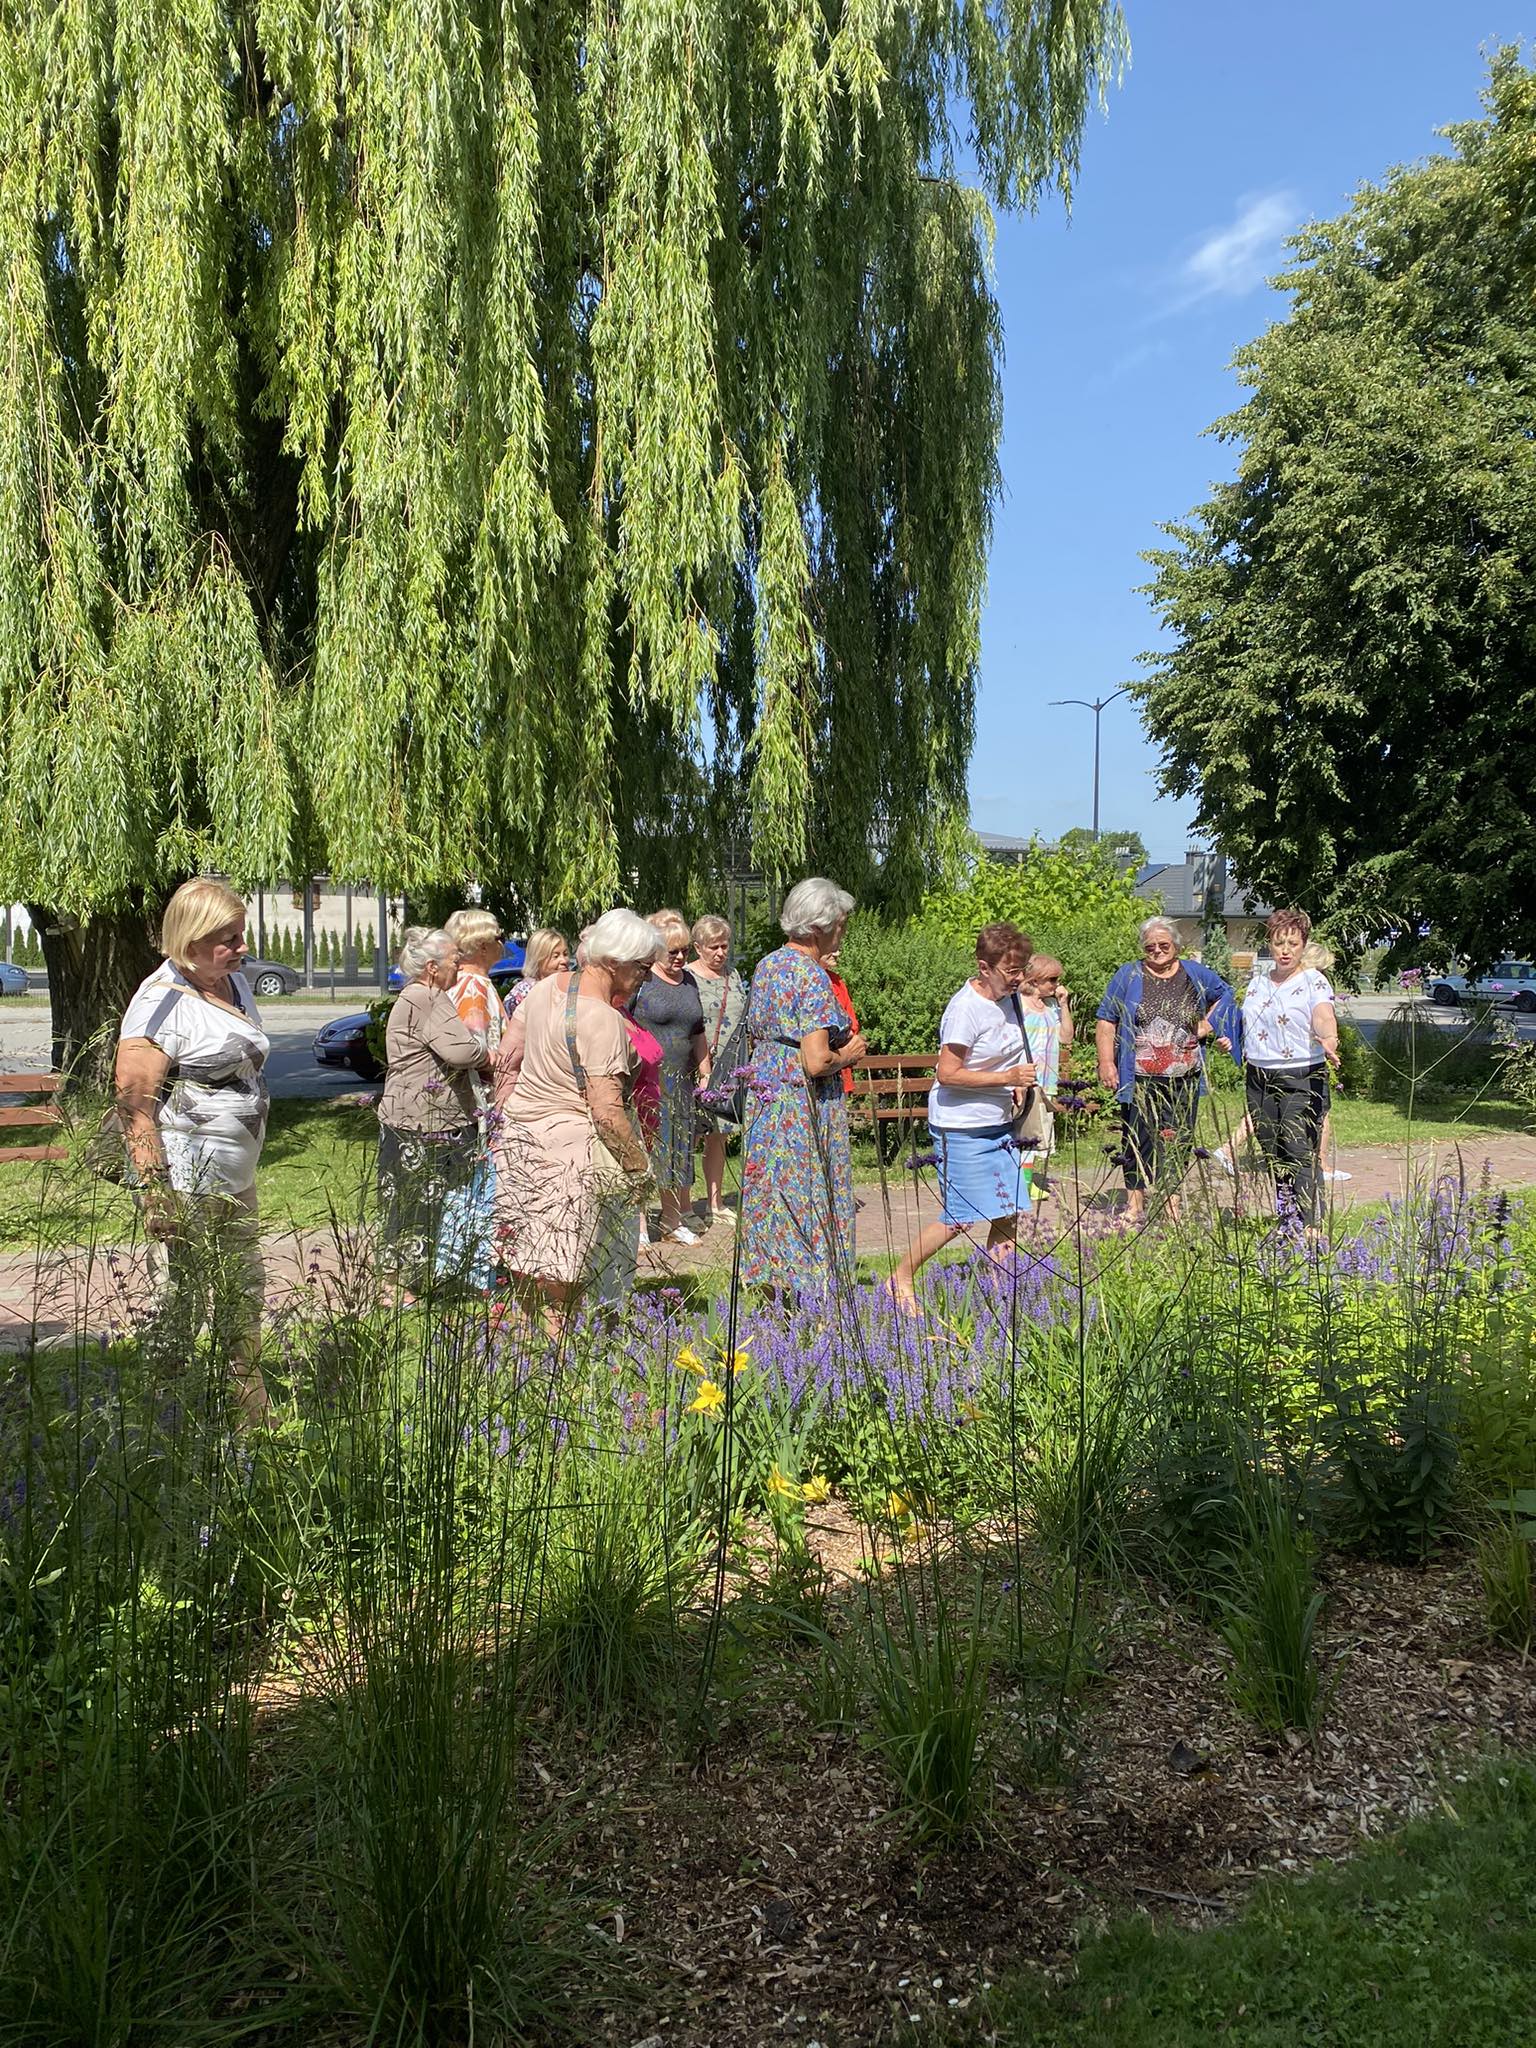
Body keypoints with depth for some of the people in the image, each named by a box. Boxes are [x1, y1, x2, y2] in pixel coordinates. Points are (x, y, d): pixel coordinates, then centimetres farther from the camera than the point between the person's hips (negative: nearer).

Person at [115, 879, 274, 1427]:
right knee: (179, 1306, -2)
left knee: (243, 1294, 16)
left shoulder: (233, 982, 11)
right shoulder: (161, 1002, -16)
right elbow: (132, 1099, -20)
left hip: (234, 1178, 9)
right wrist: (155, 1190, -25)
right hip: (183, 1181, -9)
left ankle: (251, 1413, 29)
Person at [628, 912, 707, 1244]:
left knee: (678, 1146, 11)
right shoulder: (641, 979, -8)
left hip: (680, 1080, 7)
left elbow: (697, 1033, 22)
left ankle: (673, 1220, 21)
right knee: (642, 1145, -5)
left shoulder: (689, 980, 14)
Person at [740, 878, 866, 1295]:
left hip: (763, 1101, 8)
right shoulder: (813, 978, -17)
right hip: (805, 1110, -8)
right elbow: (817, 1062, -23)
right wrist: (848, 1055, -4)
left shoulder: (767, 965, 9)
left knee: (772, 1200, 13)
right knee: (807, 1206, -1)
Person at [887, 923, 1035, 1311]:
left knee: (1008, 1213, 5)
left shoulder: (1007, 998, 8)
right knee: (960, 1219, -4)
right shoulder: (966, 1008, -19)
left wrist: (1017, 1086, 7)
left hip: (999, 1123, 8)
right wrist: (1006, 1078, -23)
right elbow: (947, 1074, -22)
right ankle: (901, 1278, 14)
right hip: (961, 1128, -8)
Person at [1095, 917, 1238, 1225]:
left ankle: (1173, 1200, 15)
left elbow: (1224, 995, 25)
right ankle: (1135, 1202, 12)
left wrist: (1209, 1023, 9)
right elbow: (1106, 1021, 1)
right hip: (1139, 1078, -2)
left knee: (1179, 1141, 4)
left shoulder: (1195, 974, 8)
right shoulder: (1128, 976, 2)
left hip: (1184, 1078, 2)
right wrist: (1106, 1063, -7)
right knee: (1138, 1139, 2)